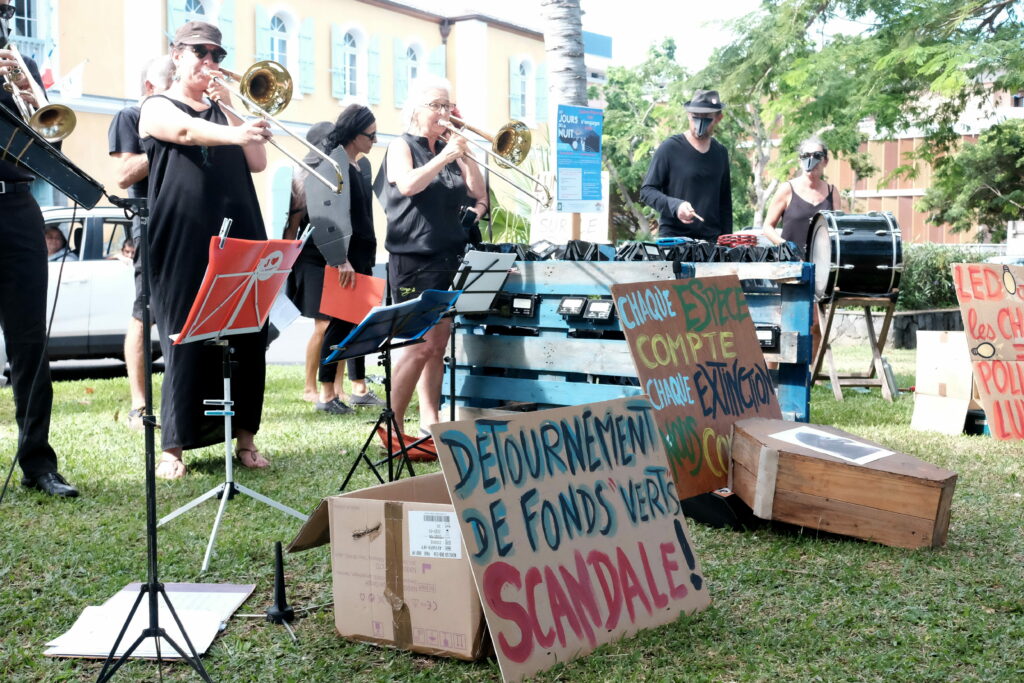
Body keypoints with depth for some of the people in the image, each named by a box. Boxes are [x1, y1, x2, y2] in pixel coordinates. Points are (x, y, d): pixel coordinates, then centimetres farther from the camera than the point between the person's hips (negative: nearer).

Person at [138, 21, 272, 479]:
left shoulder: (225, 109, 21)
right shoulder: (158, 108, 7)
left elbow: (257, 162, 8)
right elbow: (186, 131, -18)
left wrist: (229, 108, 0)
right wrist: (236, 133, -36)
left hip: (239, 238, 4)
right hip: (184, 242, -4)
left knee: (247, 339, 2)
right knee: (185, 342, -5)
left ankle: (245, 437, 12)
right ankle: (173, 447, 3)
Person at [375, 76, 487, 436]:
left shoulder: (449, 150, 16)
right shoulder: (401, 146, 0)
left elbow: (479, 195, 11)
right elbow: (408, 184, -19)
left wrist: (465, 154, 2)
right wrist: (446, 156, -22)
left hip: (450, 256, 7)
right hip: (414, 256, -6)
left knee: (438, 343, 6)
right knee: (420, 344, -13)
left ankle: (430, 422, 11)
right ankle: (392, 428, -8)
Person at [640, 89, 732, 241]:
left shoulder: (720, 153, 14)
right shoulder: (669, 148, -2)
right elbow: (646, 191, -3)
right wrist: (674, 206, -20)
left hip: (711, 241, 4)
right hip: (672, 238, -4)